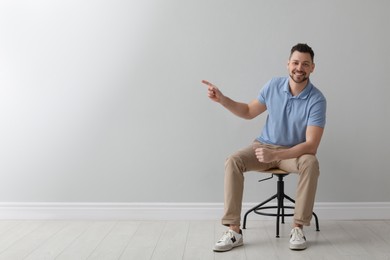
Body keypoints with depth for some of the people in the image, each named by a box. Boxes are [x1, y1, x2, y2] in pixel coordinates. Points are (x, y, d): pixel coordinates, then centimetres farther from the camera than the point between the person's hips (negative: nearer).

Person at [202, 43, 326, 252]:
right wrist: (221, 99, -6)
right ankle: (234, 230, -27)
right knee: (233, 161, -26)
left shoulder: (317, 100, -19)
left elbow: (311, 146, -25)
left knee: (311, 163, -37)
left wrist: (275, 155, -37)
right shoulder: (273, 85, -7)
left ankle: (298, 227, -24)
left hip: (295, 152, -2)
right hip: (264, 145, 3)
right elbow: (249, 112, 8)